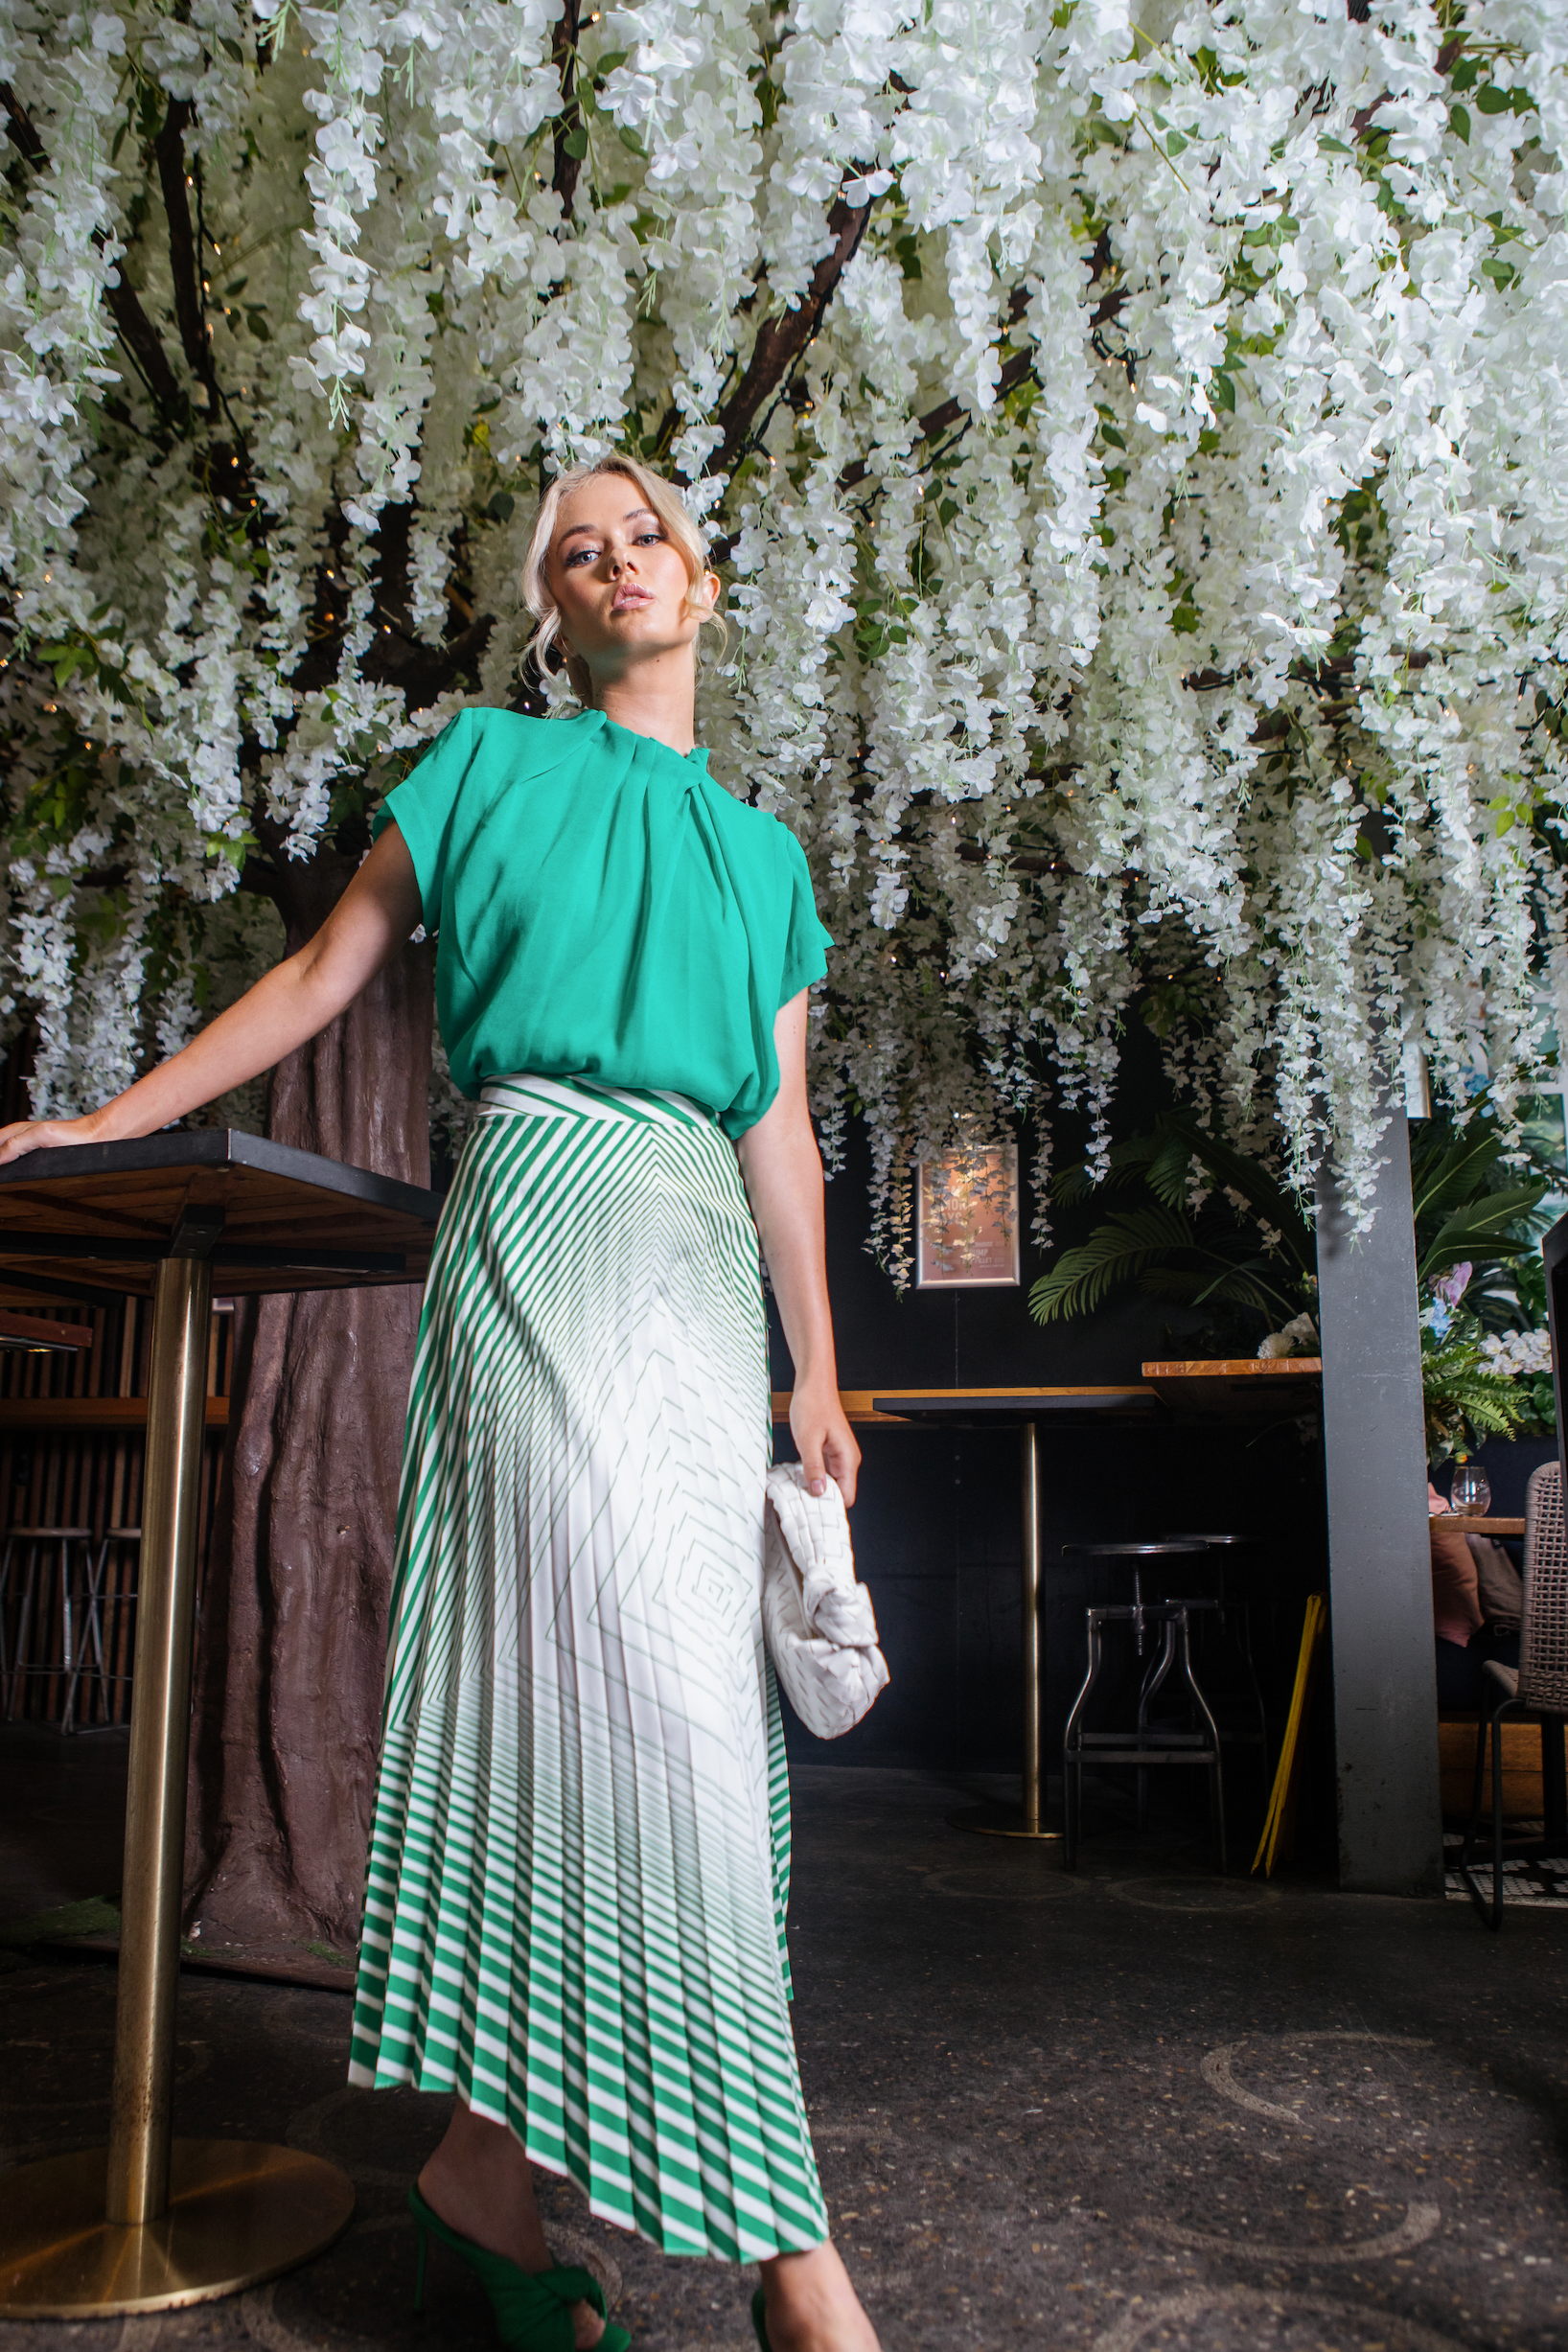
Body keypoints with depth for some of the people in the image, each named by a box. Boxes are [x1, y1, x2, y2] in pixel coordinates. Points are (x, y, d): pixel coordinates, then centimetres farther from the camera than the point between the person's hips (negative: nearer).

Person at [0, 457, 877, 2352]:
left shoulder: (762, 851, 23)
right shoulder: (489, 764, 14)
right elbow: (320, 978, 14)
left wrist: (818, 1374, 13)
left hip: (703, 1257, 5)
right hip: (546, 1202, -5)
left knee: (583, 1684, -1)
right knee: (658, 1681, -14)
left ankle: (492, 2158, 10)